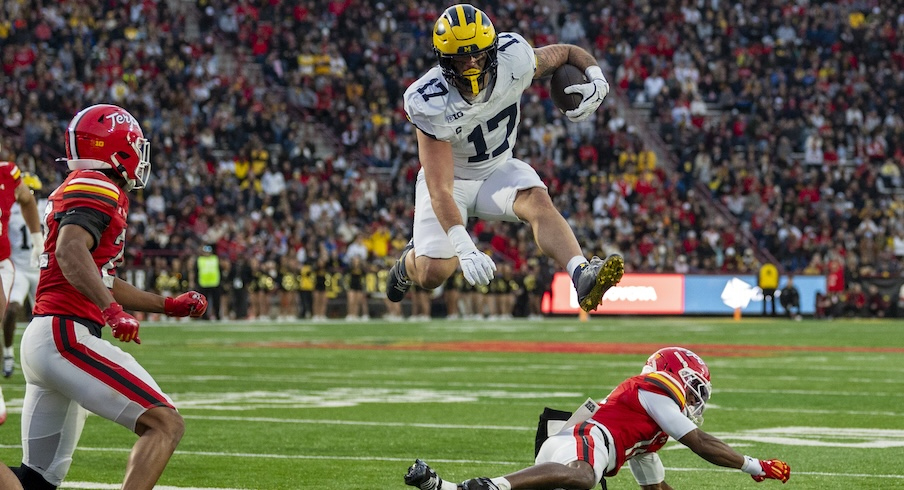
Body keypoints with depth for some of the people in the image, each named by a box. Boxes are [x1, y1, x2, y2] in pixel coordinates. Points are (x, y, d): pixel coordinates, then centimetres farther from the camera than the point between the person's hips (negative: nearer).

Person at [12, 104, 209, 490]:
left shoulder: (74, 191, 24)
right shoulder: (96, 189, -7)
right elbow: (70, 251, -26)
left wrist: (169, 306, 30)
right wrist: (113, 311, -34)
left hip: (40, 338, 10)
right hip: (66, 336, -10)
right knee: (165, 424, -12)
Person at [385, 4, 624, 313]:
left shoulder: (513, 61, -22)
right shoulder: (432, 104, -31)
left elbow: (568, 53, 0)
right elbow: (439, 191, -34)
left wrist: (597, 81, -22)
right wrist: (464, 247, -47)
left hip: (499, 171, 2)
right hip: (450, 180, -2)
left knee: (539, 201, -30)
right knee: (433, 273, -15)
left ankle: (583, 277, -48)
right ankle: (410, 261, 21)